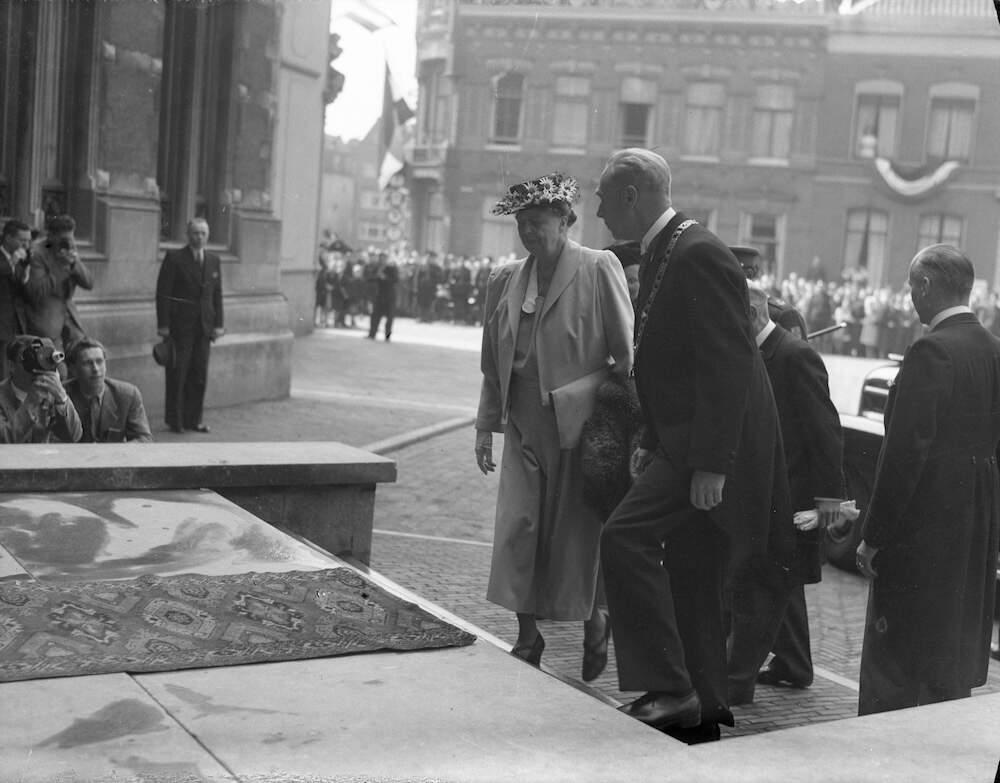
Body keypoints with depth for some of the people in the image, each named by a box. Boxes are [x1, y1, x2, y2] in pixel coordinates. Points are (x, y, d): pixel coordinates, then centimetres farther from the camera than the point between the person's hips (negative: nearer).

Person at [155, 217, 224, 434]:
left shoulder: (214, 260, 11)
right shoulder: (174, 258, -4)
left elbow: (217, 293, 13)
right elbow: (163, 293, -6)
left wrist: (218, 324, 6)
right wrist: (163, 325, -11)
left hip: (204, 326, 5)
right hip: (179, 326, -5)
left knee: (199, 375, 6)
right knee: (177, 374, -1)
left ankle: (193, 419, 15)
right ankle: (174, 420, 7)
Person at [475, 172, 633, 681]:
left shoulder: (599, 270, -6)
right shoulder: (505, 280, 10)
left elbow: (626, 353, -6)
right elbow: (494, 362, 16)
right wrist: (485, 425, 13)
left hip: (580, 423, -4)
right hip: (525, 424, 4)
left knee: (578, 533, 3)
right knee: (517, 528, -1)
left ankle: (594, 624, 27)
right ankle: (527, 639, 12)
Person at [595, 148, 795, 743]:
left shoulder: (699, 255, -16)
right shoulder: (660, 256, 15)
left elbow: (729, 365, -22)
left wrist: (710, 465, -24)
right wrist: (653, 443, 18)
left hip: (715, 451, -10)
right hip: (683, 446, 10)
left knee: (626, 537, -20)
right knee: (691, 580, 13)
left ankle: (668, 690, -13)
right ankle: (702, 718, 23)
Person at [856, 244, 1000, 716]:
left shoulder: (932, 352, -17)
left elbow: (906, 450, -20)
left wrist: (873, 535, -16)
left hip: (925, 523, -9)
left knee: (895, 664, -1)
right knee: (956, 657, 18)